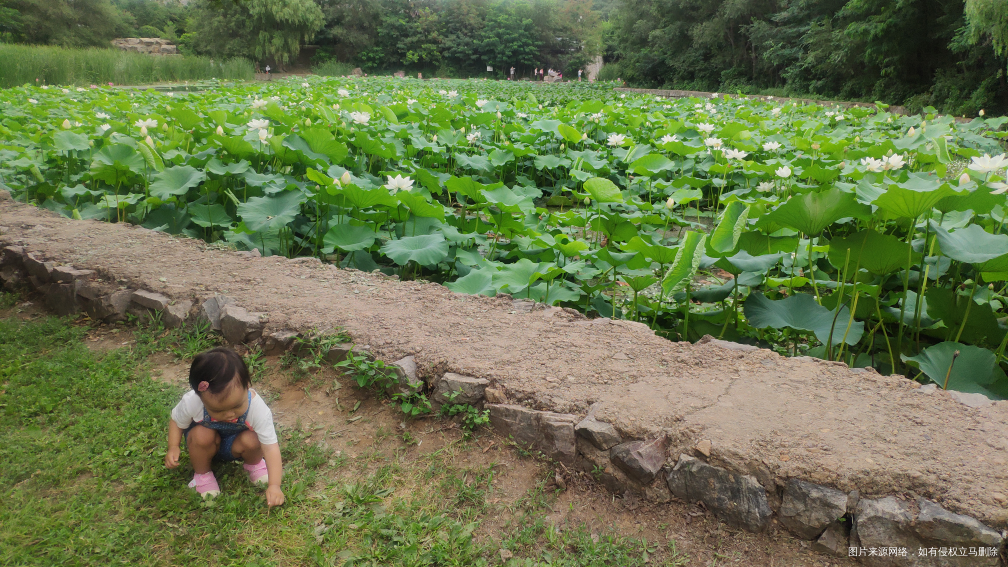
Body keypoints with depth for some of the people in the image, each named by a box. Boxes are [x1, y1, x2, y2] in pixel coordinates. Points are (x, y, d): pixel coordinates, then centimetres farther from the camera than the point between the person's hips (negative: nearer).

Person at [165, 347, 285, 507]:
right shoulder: (191, 403, -32)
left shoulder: (257, 408, -36)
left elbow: (271, 446, -35)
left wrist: (274, 485, -44)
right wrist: (173, 448, -24)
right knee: (202, 435, -31)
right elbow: (176, 421, -7)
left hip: (235, 445, -1)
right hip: (209, 446, 1)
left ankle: (254, 465, 3)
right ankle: (202, 474, -3)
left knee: (251, 440, -31)